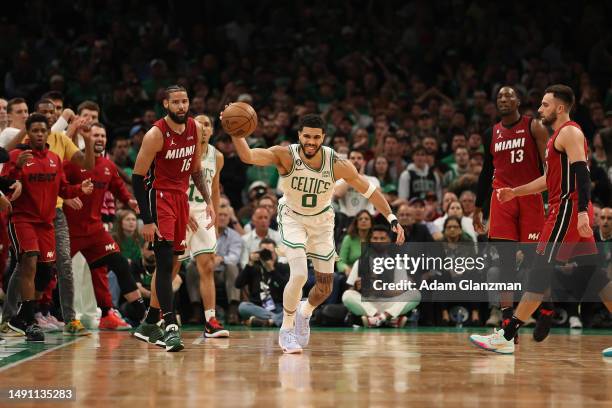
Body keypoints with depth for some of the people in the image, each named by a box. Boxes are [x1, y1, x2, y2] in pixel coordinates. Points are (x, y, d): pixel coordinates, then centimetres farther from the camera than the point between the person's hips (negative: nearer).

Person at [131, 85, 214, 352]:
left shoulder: (196, 129, 3)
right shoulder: (156, 134, -17)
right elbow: (137, 177, -16)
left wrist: (208, 201, 7)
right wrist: (147, 220, -20)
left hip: (181, 197, 8)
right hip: (159, 197, -7)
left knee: (172, 264, 11)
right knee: (166, 262, -17)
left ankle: (149, 325, 22)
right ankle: (170, 326, -21)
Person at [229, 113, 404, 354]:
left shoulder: (337, 164, -23)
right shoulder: (286, 156, -27)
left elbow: (369, 190, -11)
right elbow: (248, 156, -41)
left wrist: (392, 219, -14)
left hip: (321, 220, 3)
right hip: (293, 218, -3)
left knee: (325, 287, 7)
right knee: (299, 275, -23)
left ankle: (305, 312, 42)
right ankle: (286, 330, 0)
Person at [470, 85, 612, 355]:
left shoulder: (569, 132, -9)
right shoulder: (559, 135, 22)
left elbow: (581, 173, -21)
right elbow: (550, 179, 29)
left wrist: (582, 212, -30)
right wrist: (515, 192, 25)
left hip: (568, 210, -10)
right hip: (568, 210, 10)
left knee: (540, 272, -9)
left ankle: (506, 337, -9)